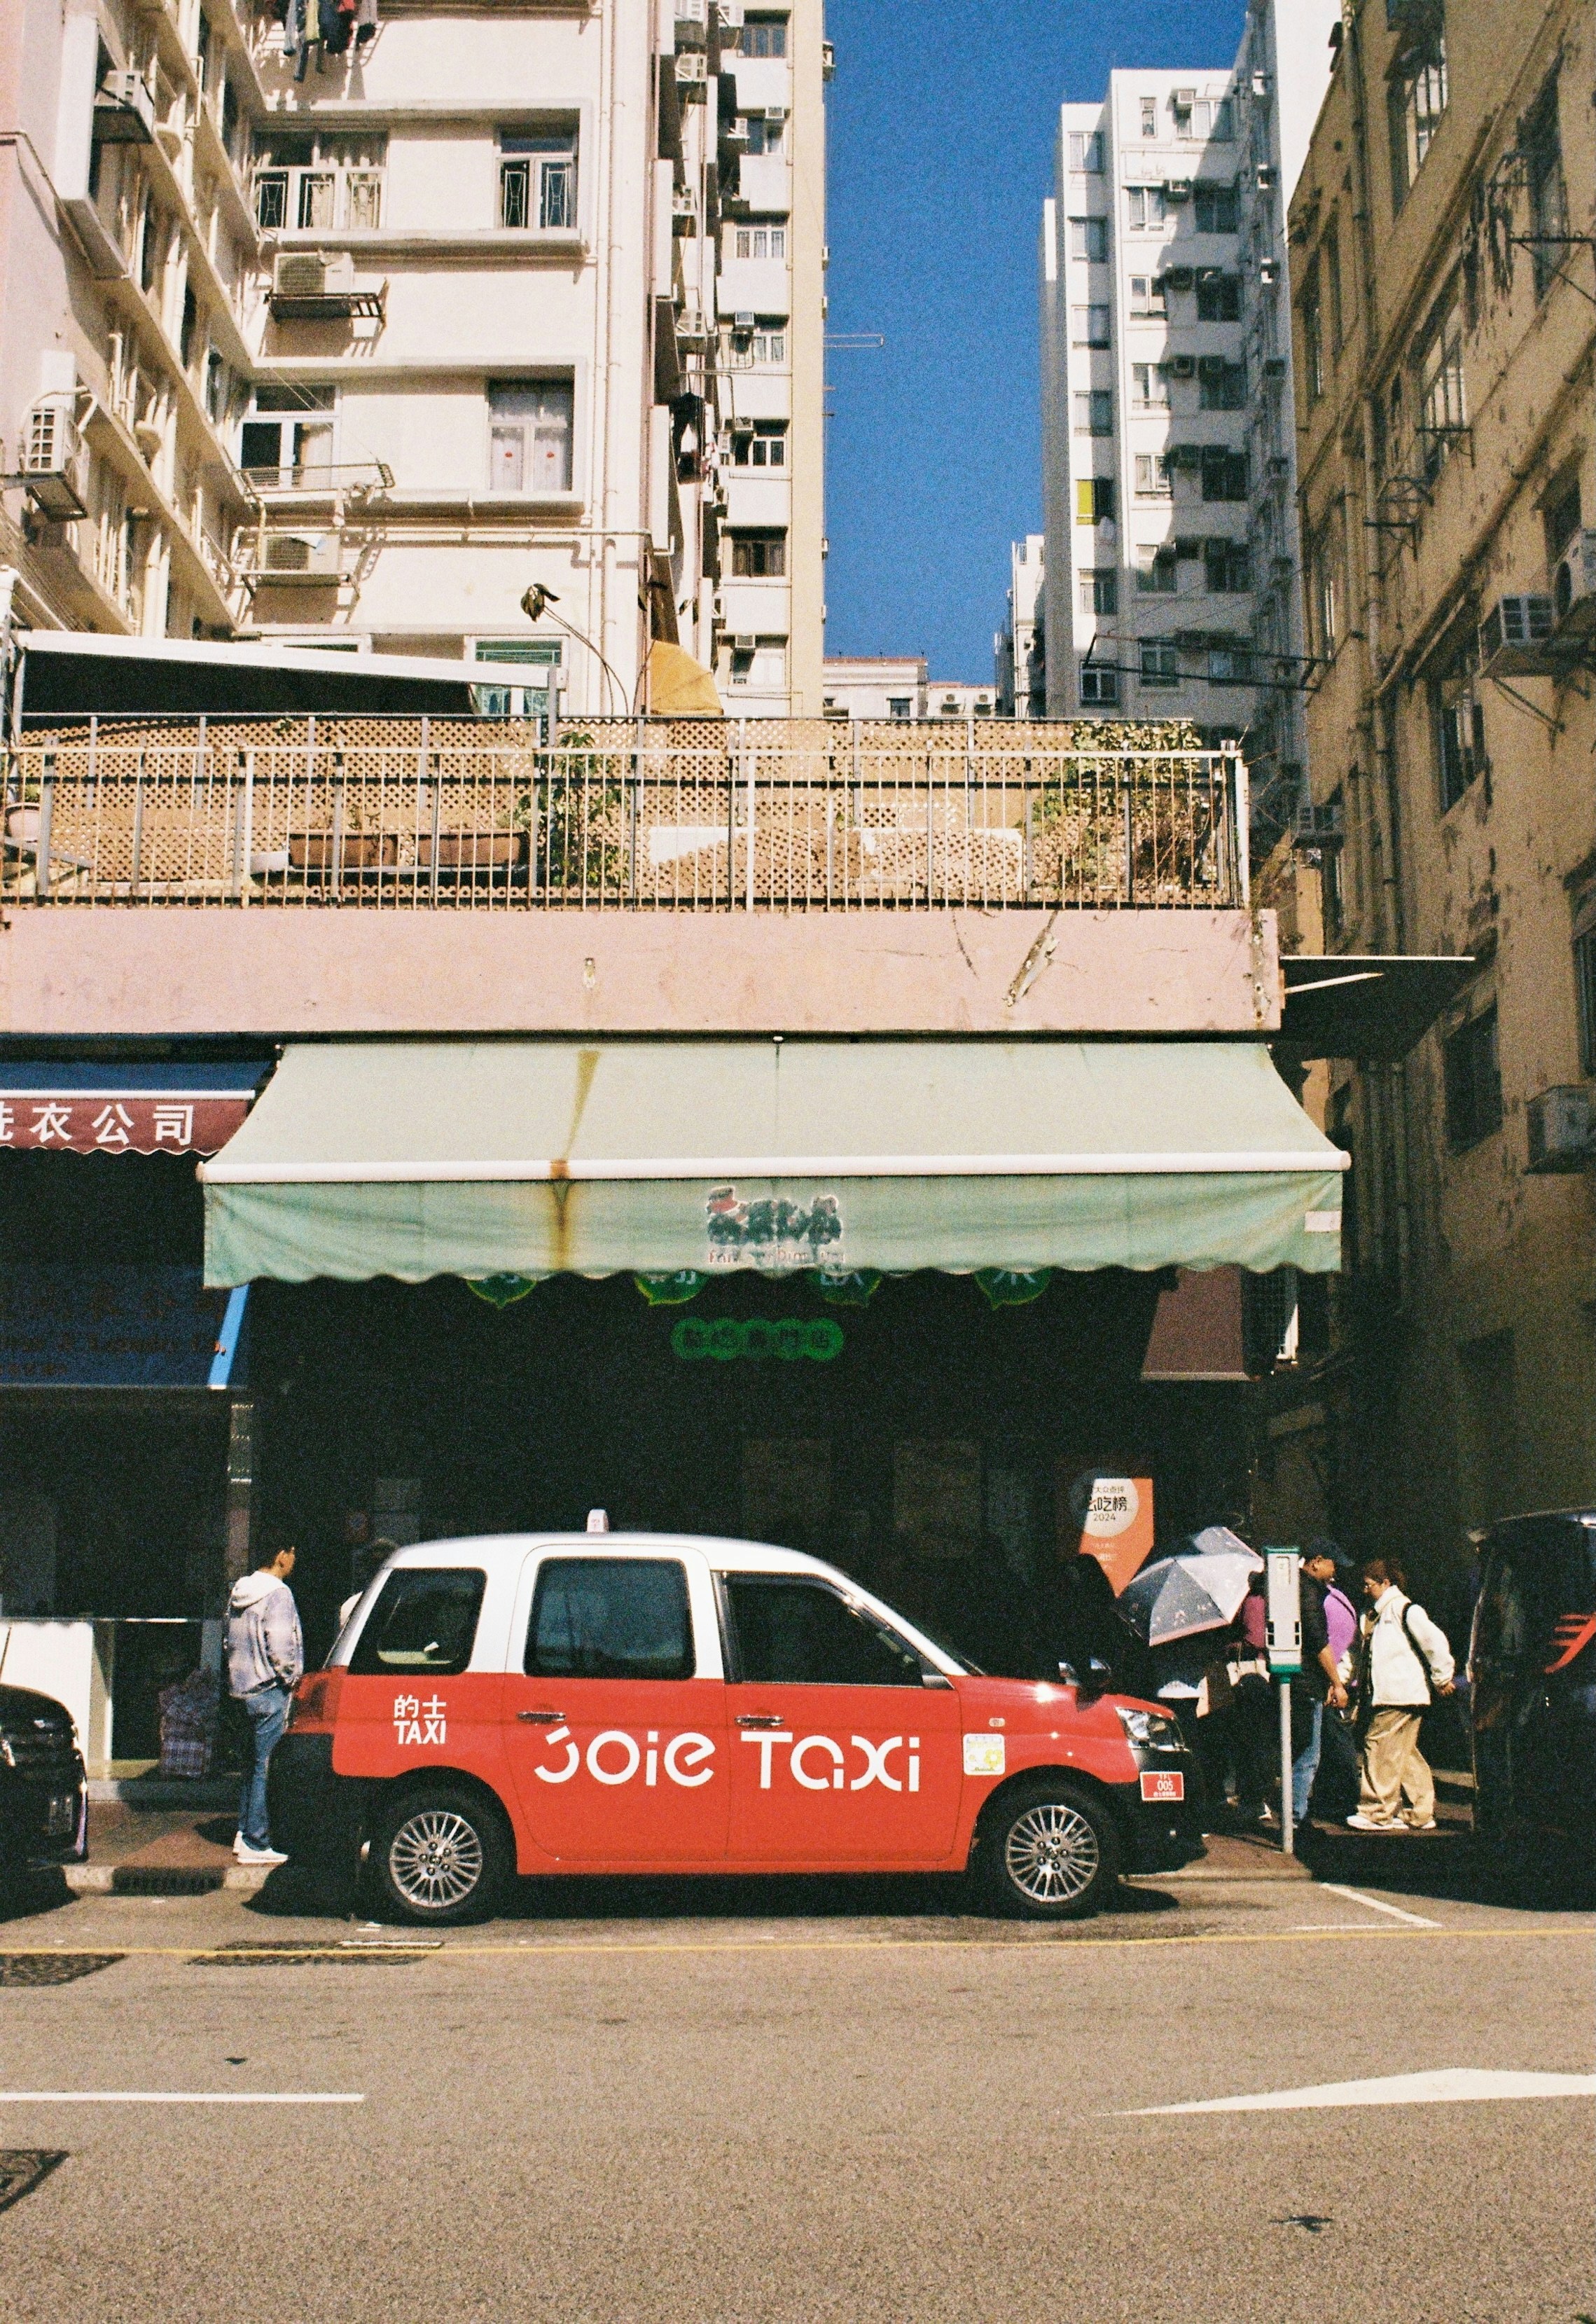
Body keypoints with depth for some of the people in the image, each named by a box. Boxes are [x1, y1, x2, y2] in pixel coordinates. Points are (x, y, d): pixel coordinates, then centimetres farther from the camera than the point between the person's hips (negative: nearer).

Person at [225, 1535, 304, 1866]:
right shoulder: (277, 1594, -15)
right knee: (266, 1767, -5)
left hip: (244, 1688, 9)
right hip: (269, 1691, -9)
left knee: (255, 1763, 18)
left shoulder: (240, 1592, 13)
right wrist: (292, 1679, -9)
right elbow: (280, 1648, -22)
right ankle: (255, 1844, -4)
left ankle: (245, 1833, 23)